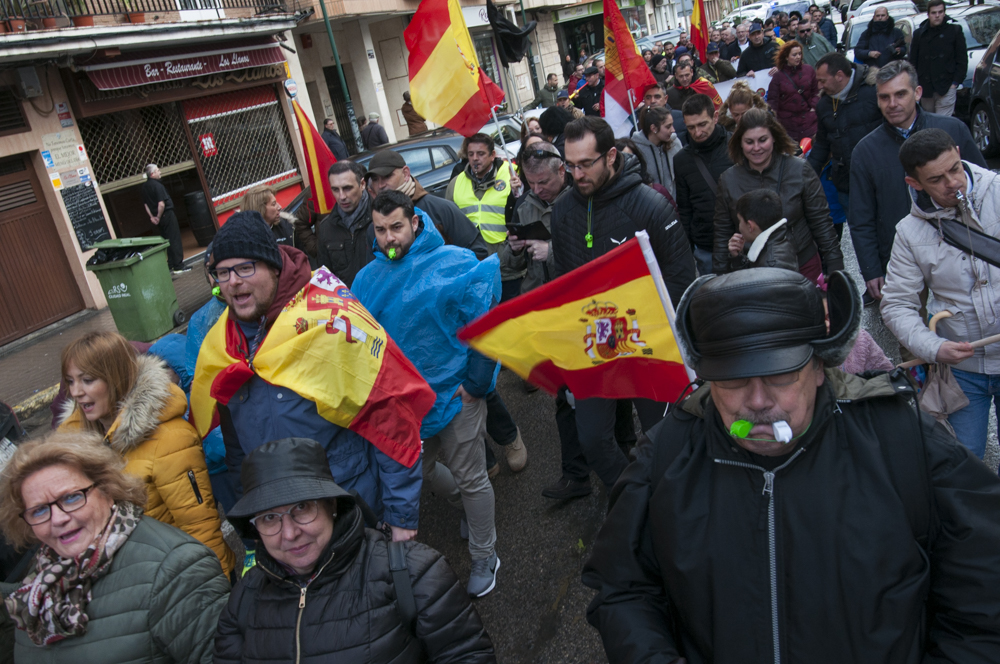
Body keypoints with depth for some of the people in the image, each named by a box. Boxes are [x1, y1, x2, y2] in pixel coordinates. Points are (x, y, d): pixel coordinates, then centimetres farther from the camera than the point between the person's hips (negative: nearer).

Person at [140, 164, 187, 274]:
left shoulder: (143, 187, 9)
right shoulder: (157, 185, -17)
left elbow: (145, 204, 11)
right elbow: (161, 204, -24)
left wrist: (152, 217, 9)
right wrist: (159, 217, -11)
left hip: (157, 217, 8)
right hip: (167, 215, -8)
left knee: (166, 241, 16)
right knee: (175, 240, -1)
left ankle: (171, 266, 19)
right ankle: (178, 267, 1)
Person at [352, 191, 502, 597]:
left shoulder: (455, 264, -16)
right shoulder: (369, 278, 0)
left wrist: (475, 385, -14)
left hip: (455, 393, -5)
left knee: (470, 479, 6)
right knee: (419, 469, 22)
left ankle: (484, 556, 28)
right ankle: (469, 509, 50)